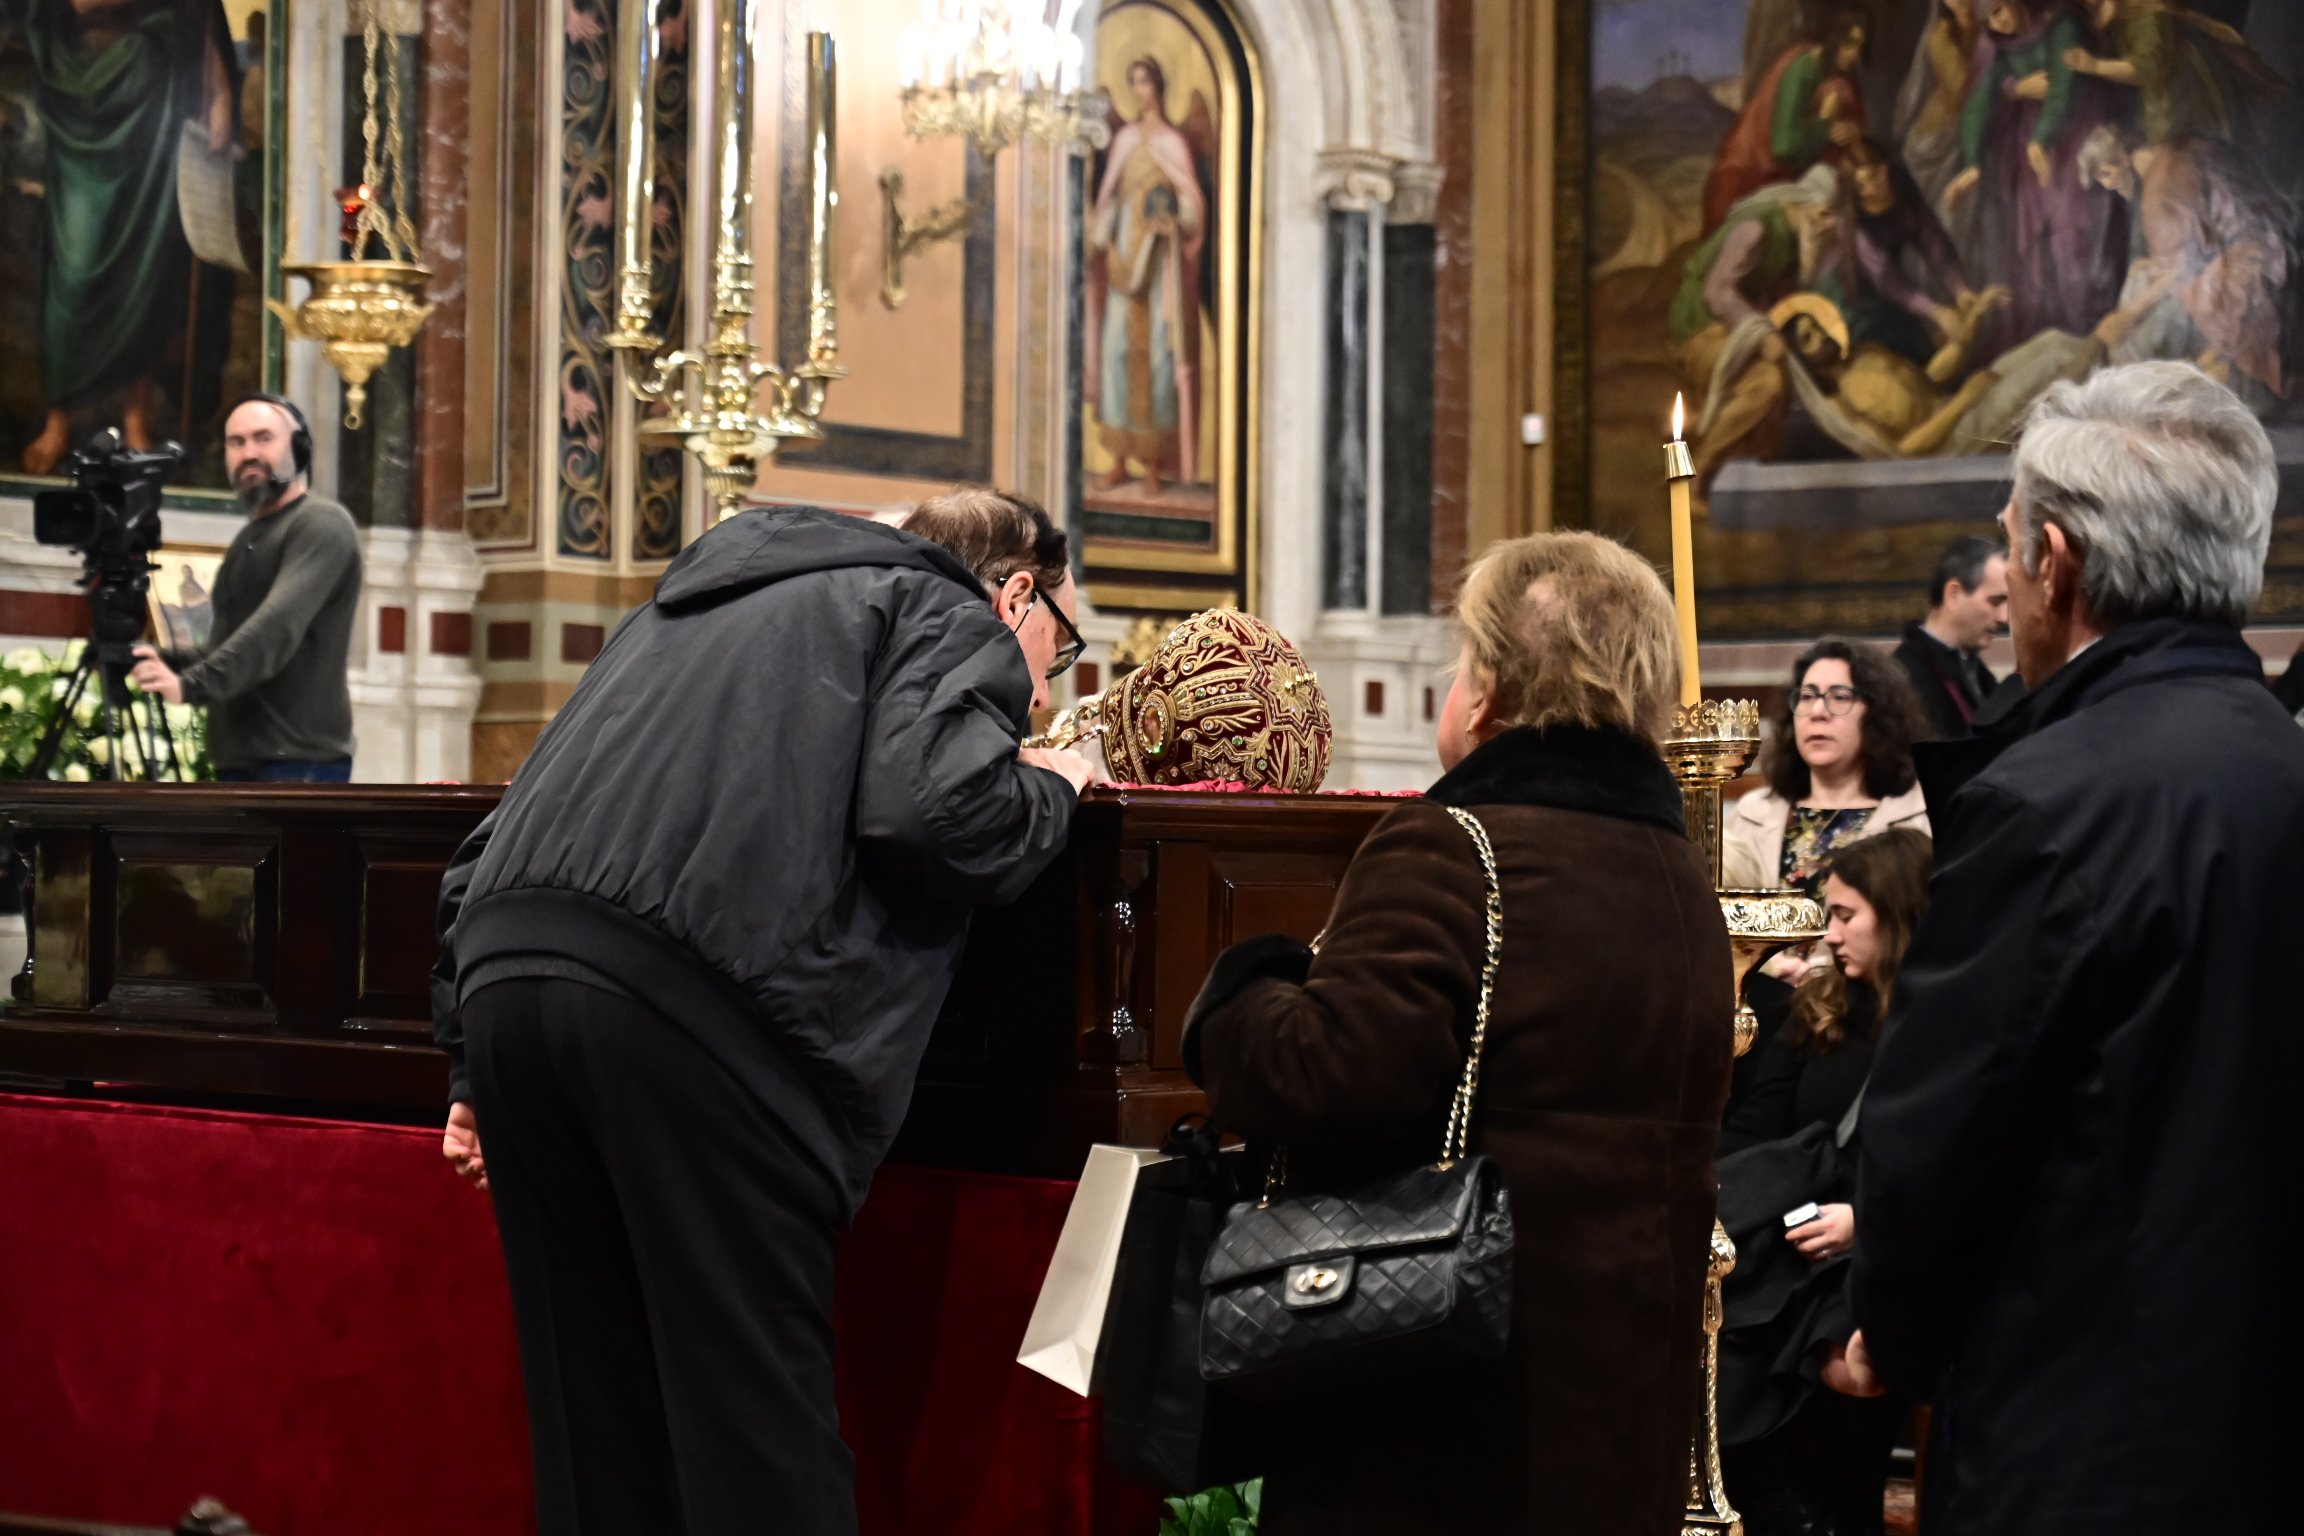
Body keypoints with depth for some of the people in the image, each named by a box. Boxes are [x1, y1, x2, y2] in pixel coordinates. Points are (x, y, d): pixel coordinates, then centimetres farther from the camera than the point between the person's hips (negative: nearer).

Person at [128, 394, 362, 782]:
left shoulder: (322, 525, -6)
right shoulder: (248, 539, 23)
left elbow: (279, 625, -21)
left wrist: (192, 684, -32)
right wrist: (165, 660, 11)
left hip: (301, 761, -9)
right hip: (240, 762, 9)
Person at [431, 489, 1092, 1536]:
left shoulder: (700, 604, 37)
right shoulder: (950, 615, 15)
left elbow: (502, 828, 32)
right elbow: (931, 809, -6)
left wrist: (472, 1057, 29)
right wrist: (1050, 792, 16)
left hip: (504, 976, 7)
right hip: (688, 987, -7)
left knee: (594, 1428, 13)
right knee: (757, 1427, -3)